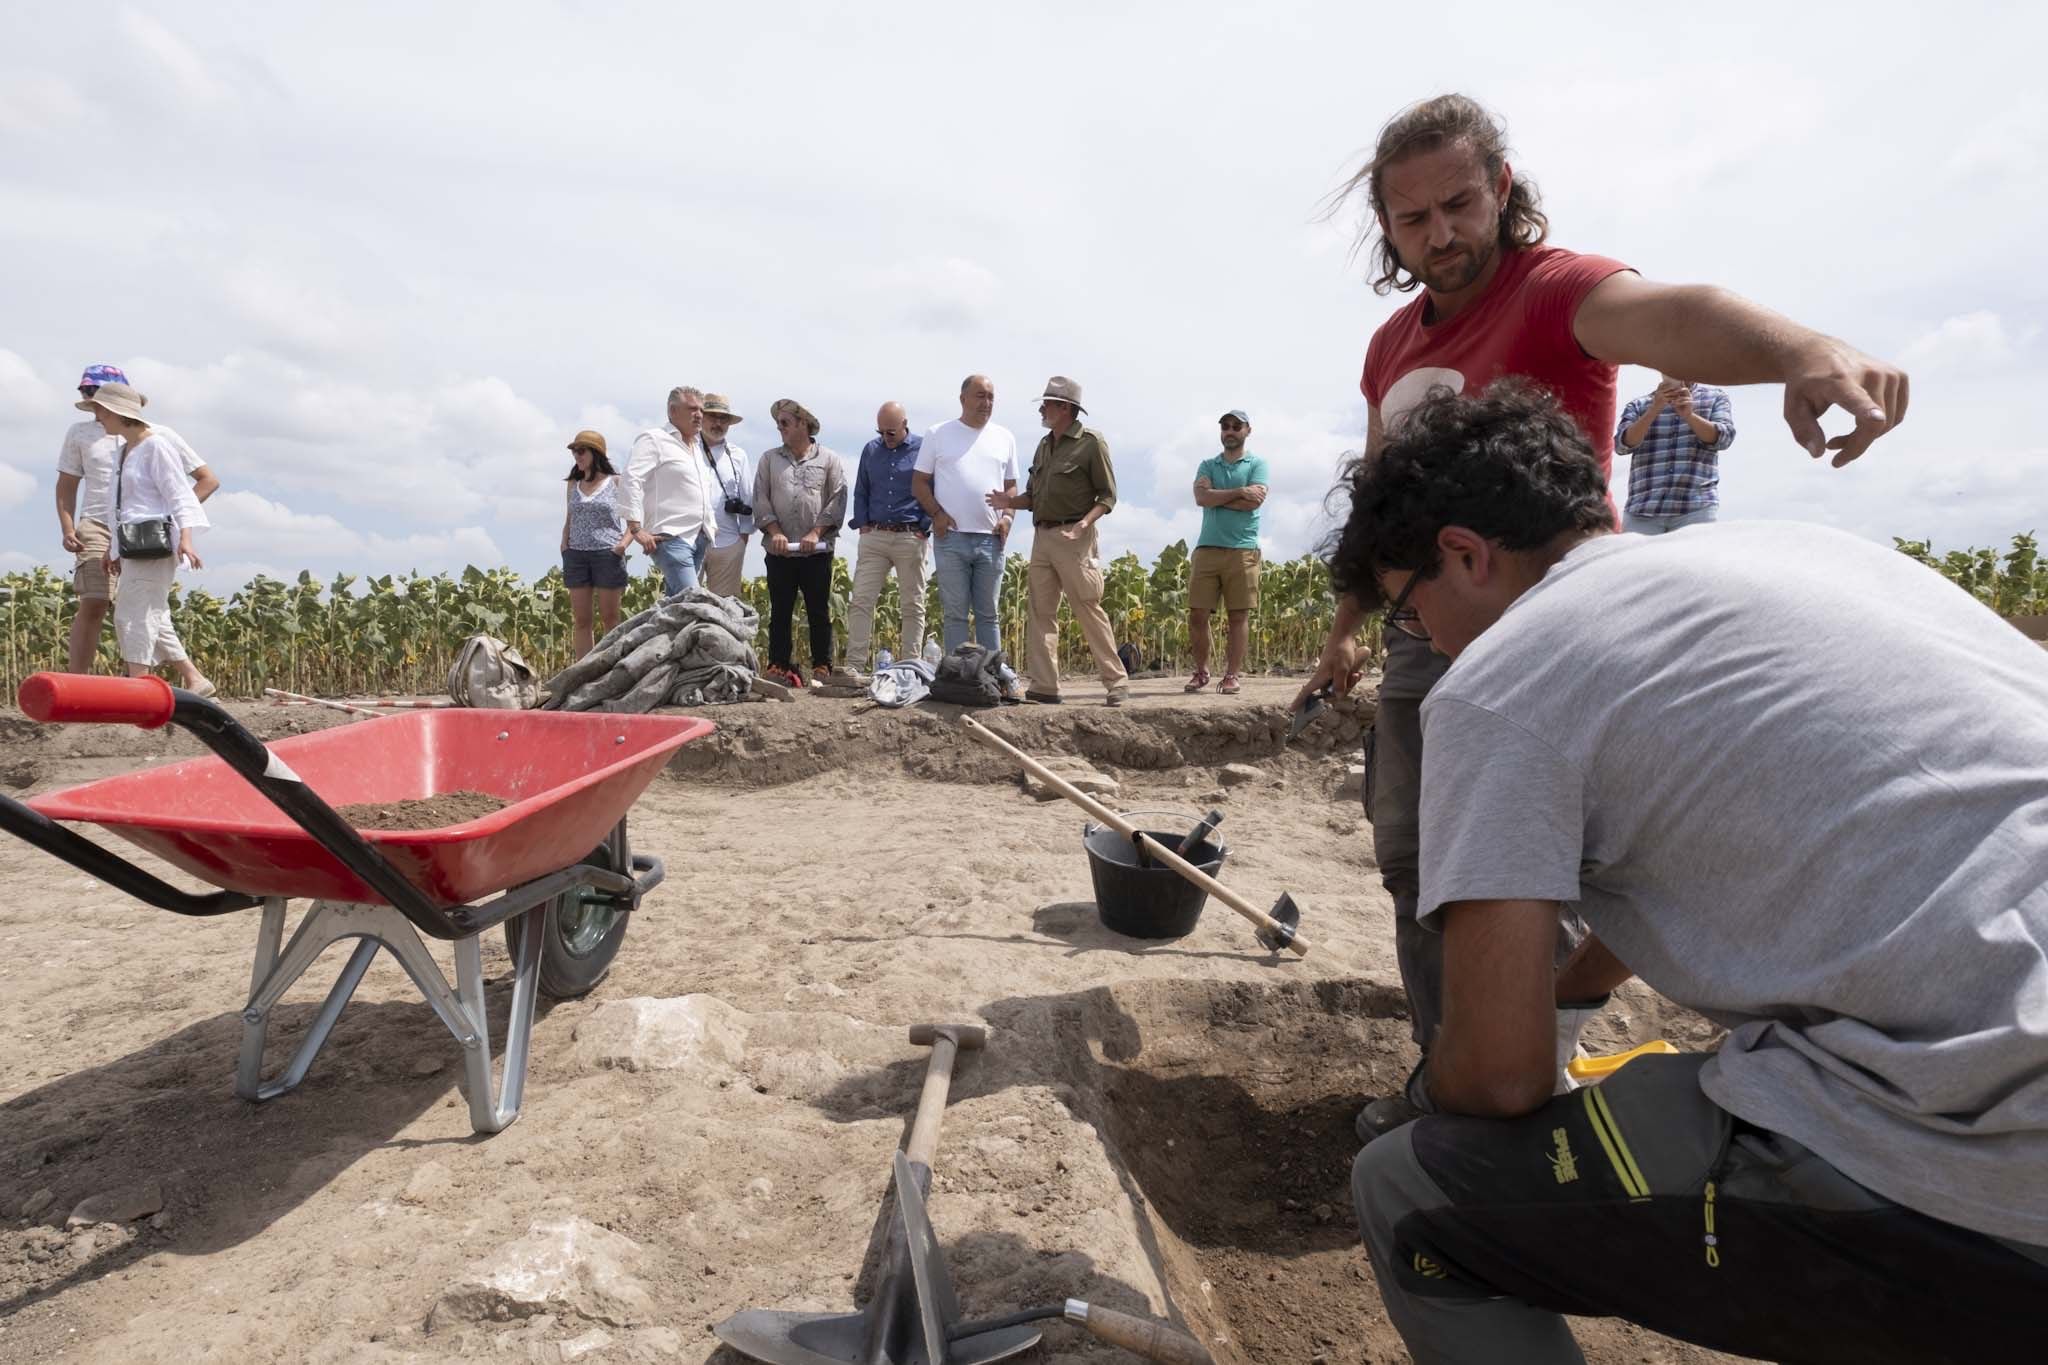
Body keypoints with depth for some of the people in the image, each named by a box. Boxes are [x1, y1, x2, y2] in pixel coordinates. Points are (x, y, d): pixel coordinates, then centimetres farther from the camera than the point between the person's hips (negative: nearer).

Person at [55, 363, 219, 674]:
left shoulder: (159, 436, 3)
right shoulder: (80, 433, 9)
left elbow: (209, 480, 3)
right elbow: (66, 485, 17)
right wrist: (67, 529, 3)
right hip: (97, 529, 1)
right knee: (92, 606, -12)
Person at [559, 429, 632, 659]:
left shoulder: (616, 483, 2)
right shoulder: (573, 485, 15)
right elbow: (569, 521, 20)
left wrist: (623, 544, -13)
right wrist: (564, 547, 6)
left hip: (607, 554, -4)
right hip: (576, 555, 4)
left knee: (609, 618, 0)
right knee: (580, 620, 2)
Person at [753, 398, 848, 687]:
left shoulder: (829, 460, 4)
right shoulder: (769, 459, 10)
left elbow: (837, 500, -3)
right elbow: (761, 499, 4)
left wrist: (816, 532, -13)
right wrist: (775, 532, -9)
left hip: (817, 550, -2)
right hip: (779, 551, 2)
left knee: (819, 612, 2)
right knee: (780, 612, 5)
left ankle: (822, 667, 9)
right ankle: (779, 666, 11)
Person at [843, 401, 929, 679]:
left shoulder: (923, 449, 1)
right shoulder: (871, 450, 12)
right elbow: (860, 492, 17)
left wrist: (923, 527, -5)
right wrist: (862, 525, 6)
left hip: (910, 538, -2)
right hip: (874, 536, 3)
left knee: (913, 604, 3)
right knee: (861, 601, -5)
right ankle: (854, 666, -5)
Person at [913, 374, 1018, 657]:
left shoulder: (1004, 438, 13)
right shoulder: (938, 434, 6)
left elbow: (1011, 485, 17)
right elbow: (919, 483, 5)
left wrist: (1008, 516, -1)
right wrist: (937, 513, -10)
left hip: (991, 538, 2)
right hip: (951, 537, -2)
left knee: (988, 613, 7)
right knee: (955, 612, 0)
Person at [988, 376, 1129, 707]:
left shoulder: (1091, 442, -4)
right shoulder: (1044, 445, 16)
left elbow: (1107, 495, -6)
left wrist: (1084, 523, -22)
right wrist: (1011, 501, -1)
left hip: (1073, 539, -7)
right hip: (1042, 536, 7)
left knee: (1089, 610, -5)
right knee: (1041, 613, 4)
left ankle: (1117, 682, 5)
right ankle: (1044, 687, 8)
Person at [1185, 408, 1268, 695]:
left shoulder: (1256, 464, 9)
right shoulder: (1208, 465, 17)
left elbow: (1255, 501, -8)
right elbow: (1201, 497, -3)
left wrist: (1217, 496, -3)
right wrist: (1239, 492, -7)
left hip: (1243, 550, -2)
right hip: (1207, 549, 2)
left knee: (1239, 615, -1)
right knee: (1197, 614, -1)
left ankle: (1232, 675, 4)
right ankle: (1201, 671, 13)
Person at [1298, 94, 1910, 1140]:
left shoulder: (1554, 290, -12)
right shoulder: (1392, 343, 11)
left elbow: (1665, 314, -36)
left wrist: (1797, 346, -57)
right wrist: (1346, 626, 22)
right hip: (1425, 644, 8)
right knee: (1413, 868, 15)